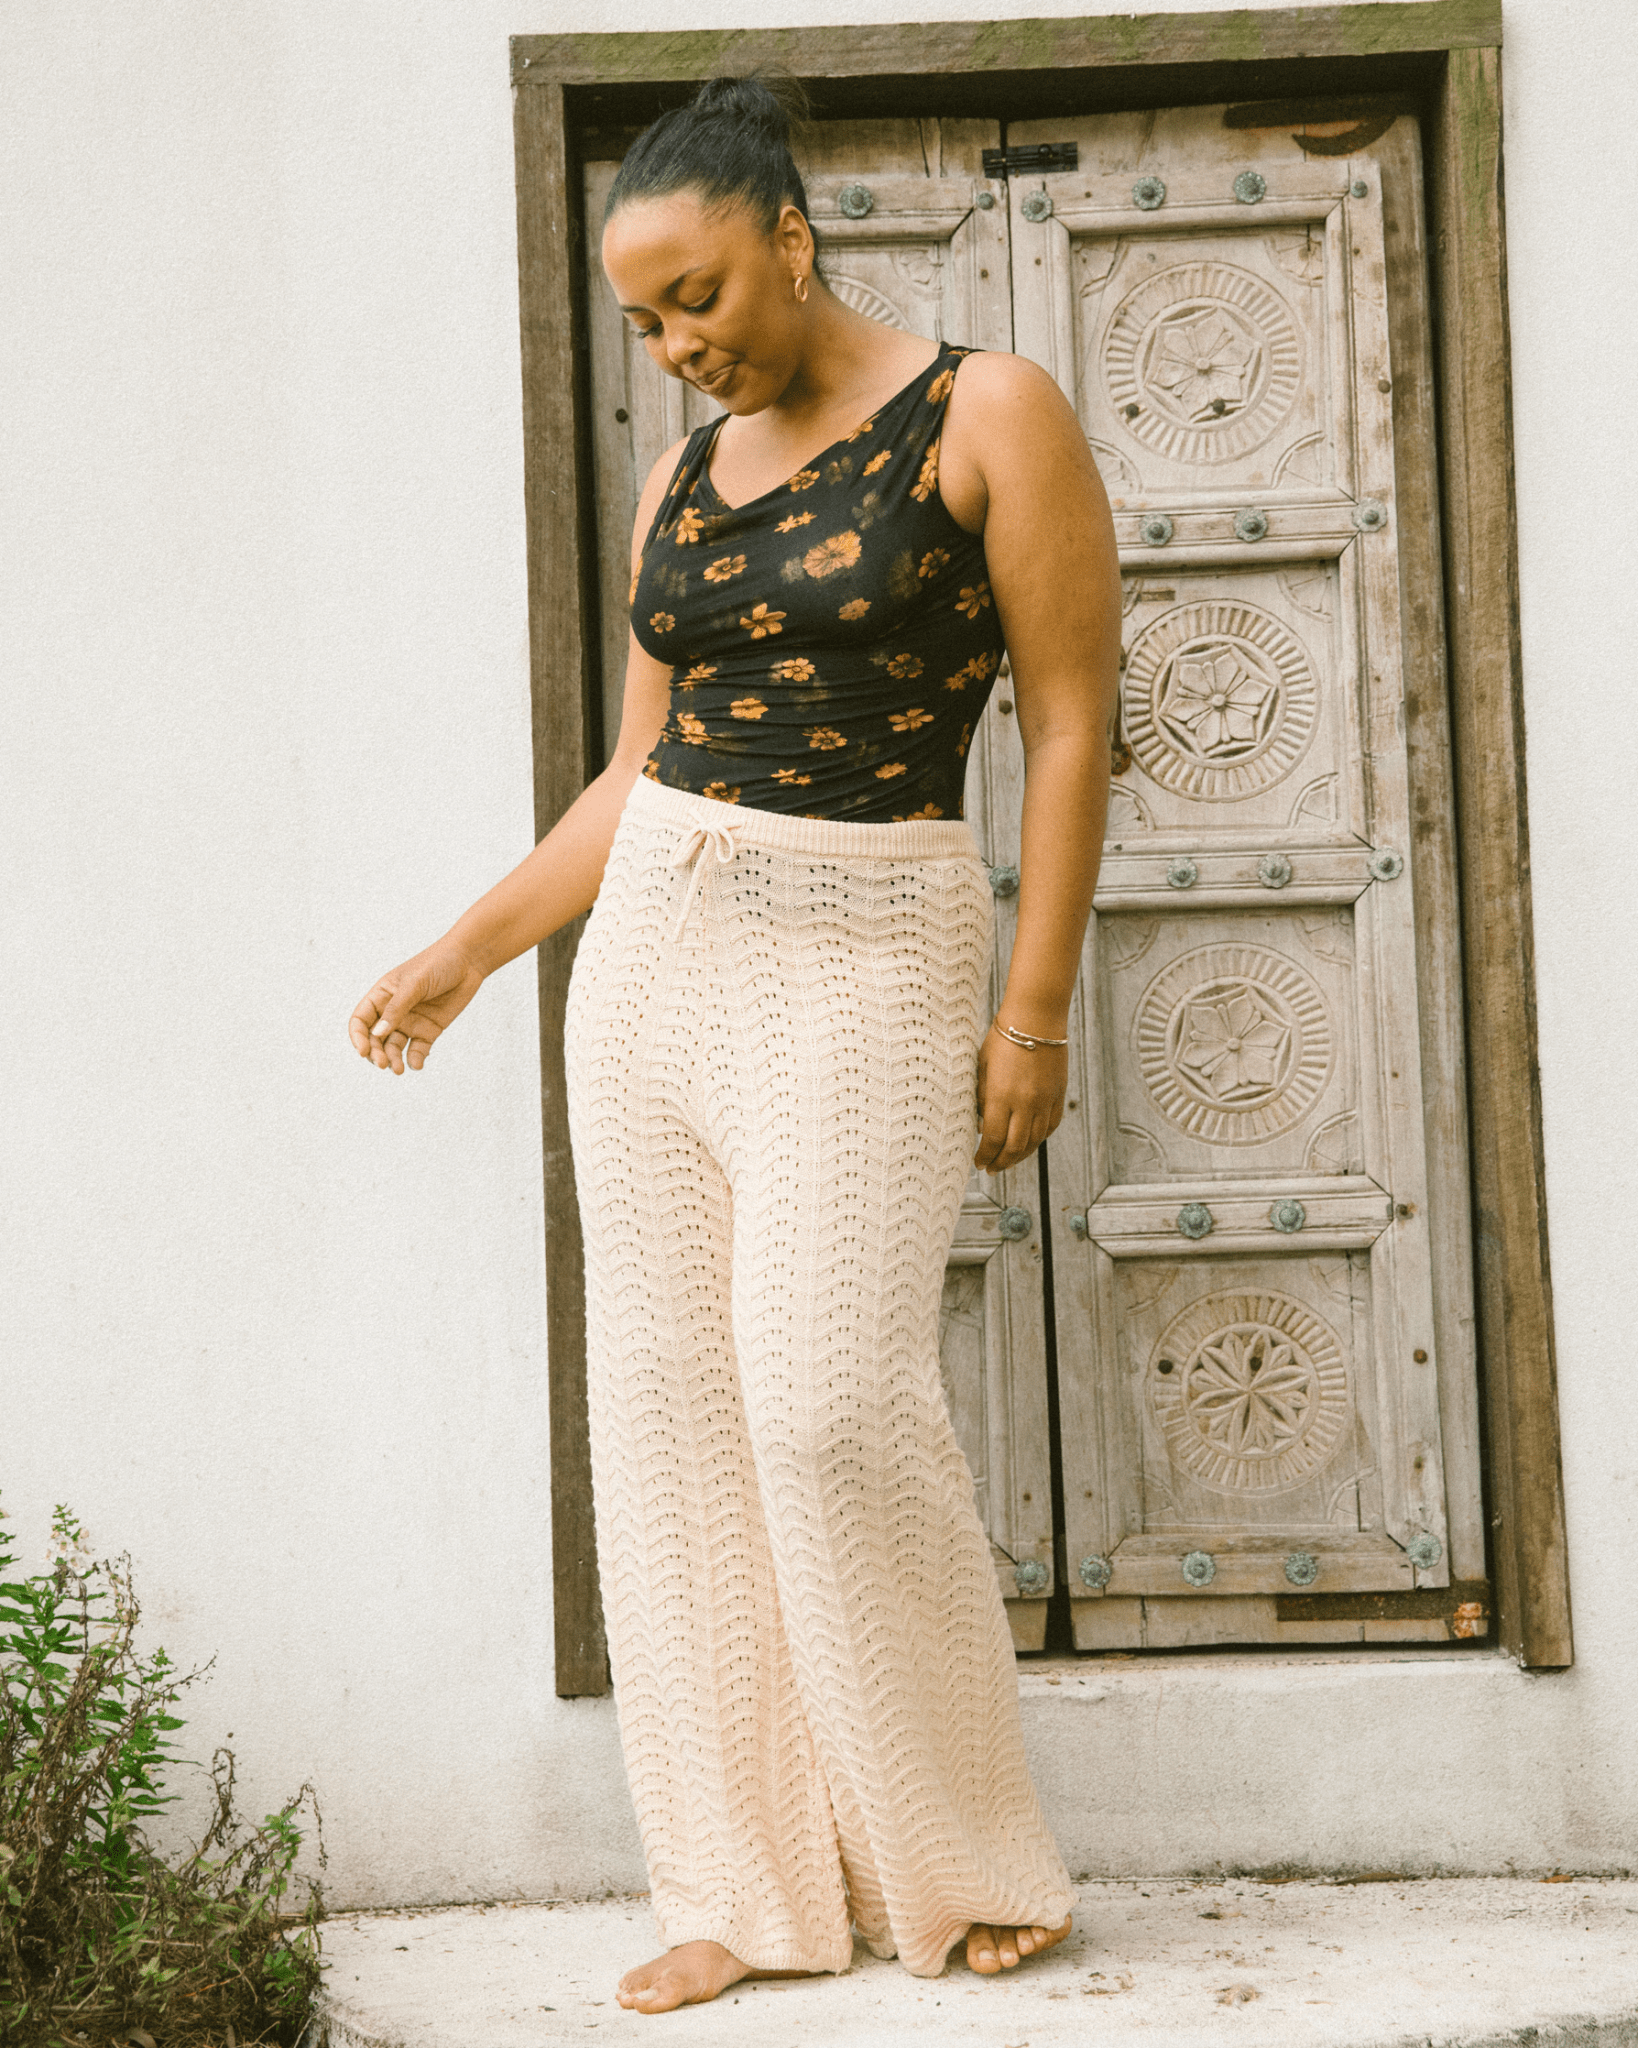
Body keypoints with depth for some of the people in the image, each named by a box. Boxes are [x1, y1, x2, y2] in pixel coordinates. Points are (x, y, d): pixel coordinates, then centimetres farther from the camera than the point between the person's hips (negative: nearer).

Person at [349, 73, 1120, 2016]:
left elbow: (1070, 721, -6)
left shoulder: (986, 414, -4)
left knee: (831, 1401, -14)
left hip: (865, 953, -6)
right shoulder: (679, 488, 12)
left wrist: (1035, 1013, -10)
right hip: (654, 944, 6)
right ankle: (755, 1886, 10)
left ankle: (967, 1864, 6)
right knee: (667, 1395, 1)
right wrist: (460, 955, 17)